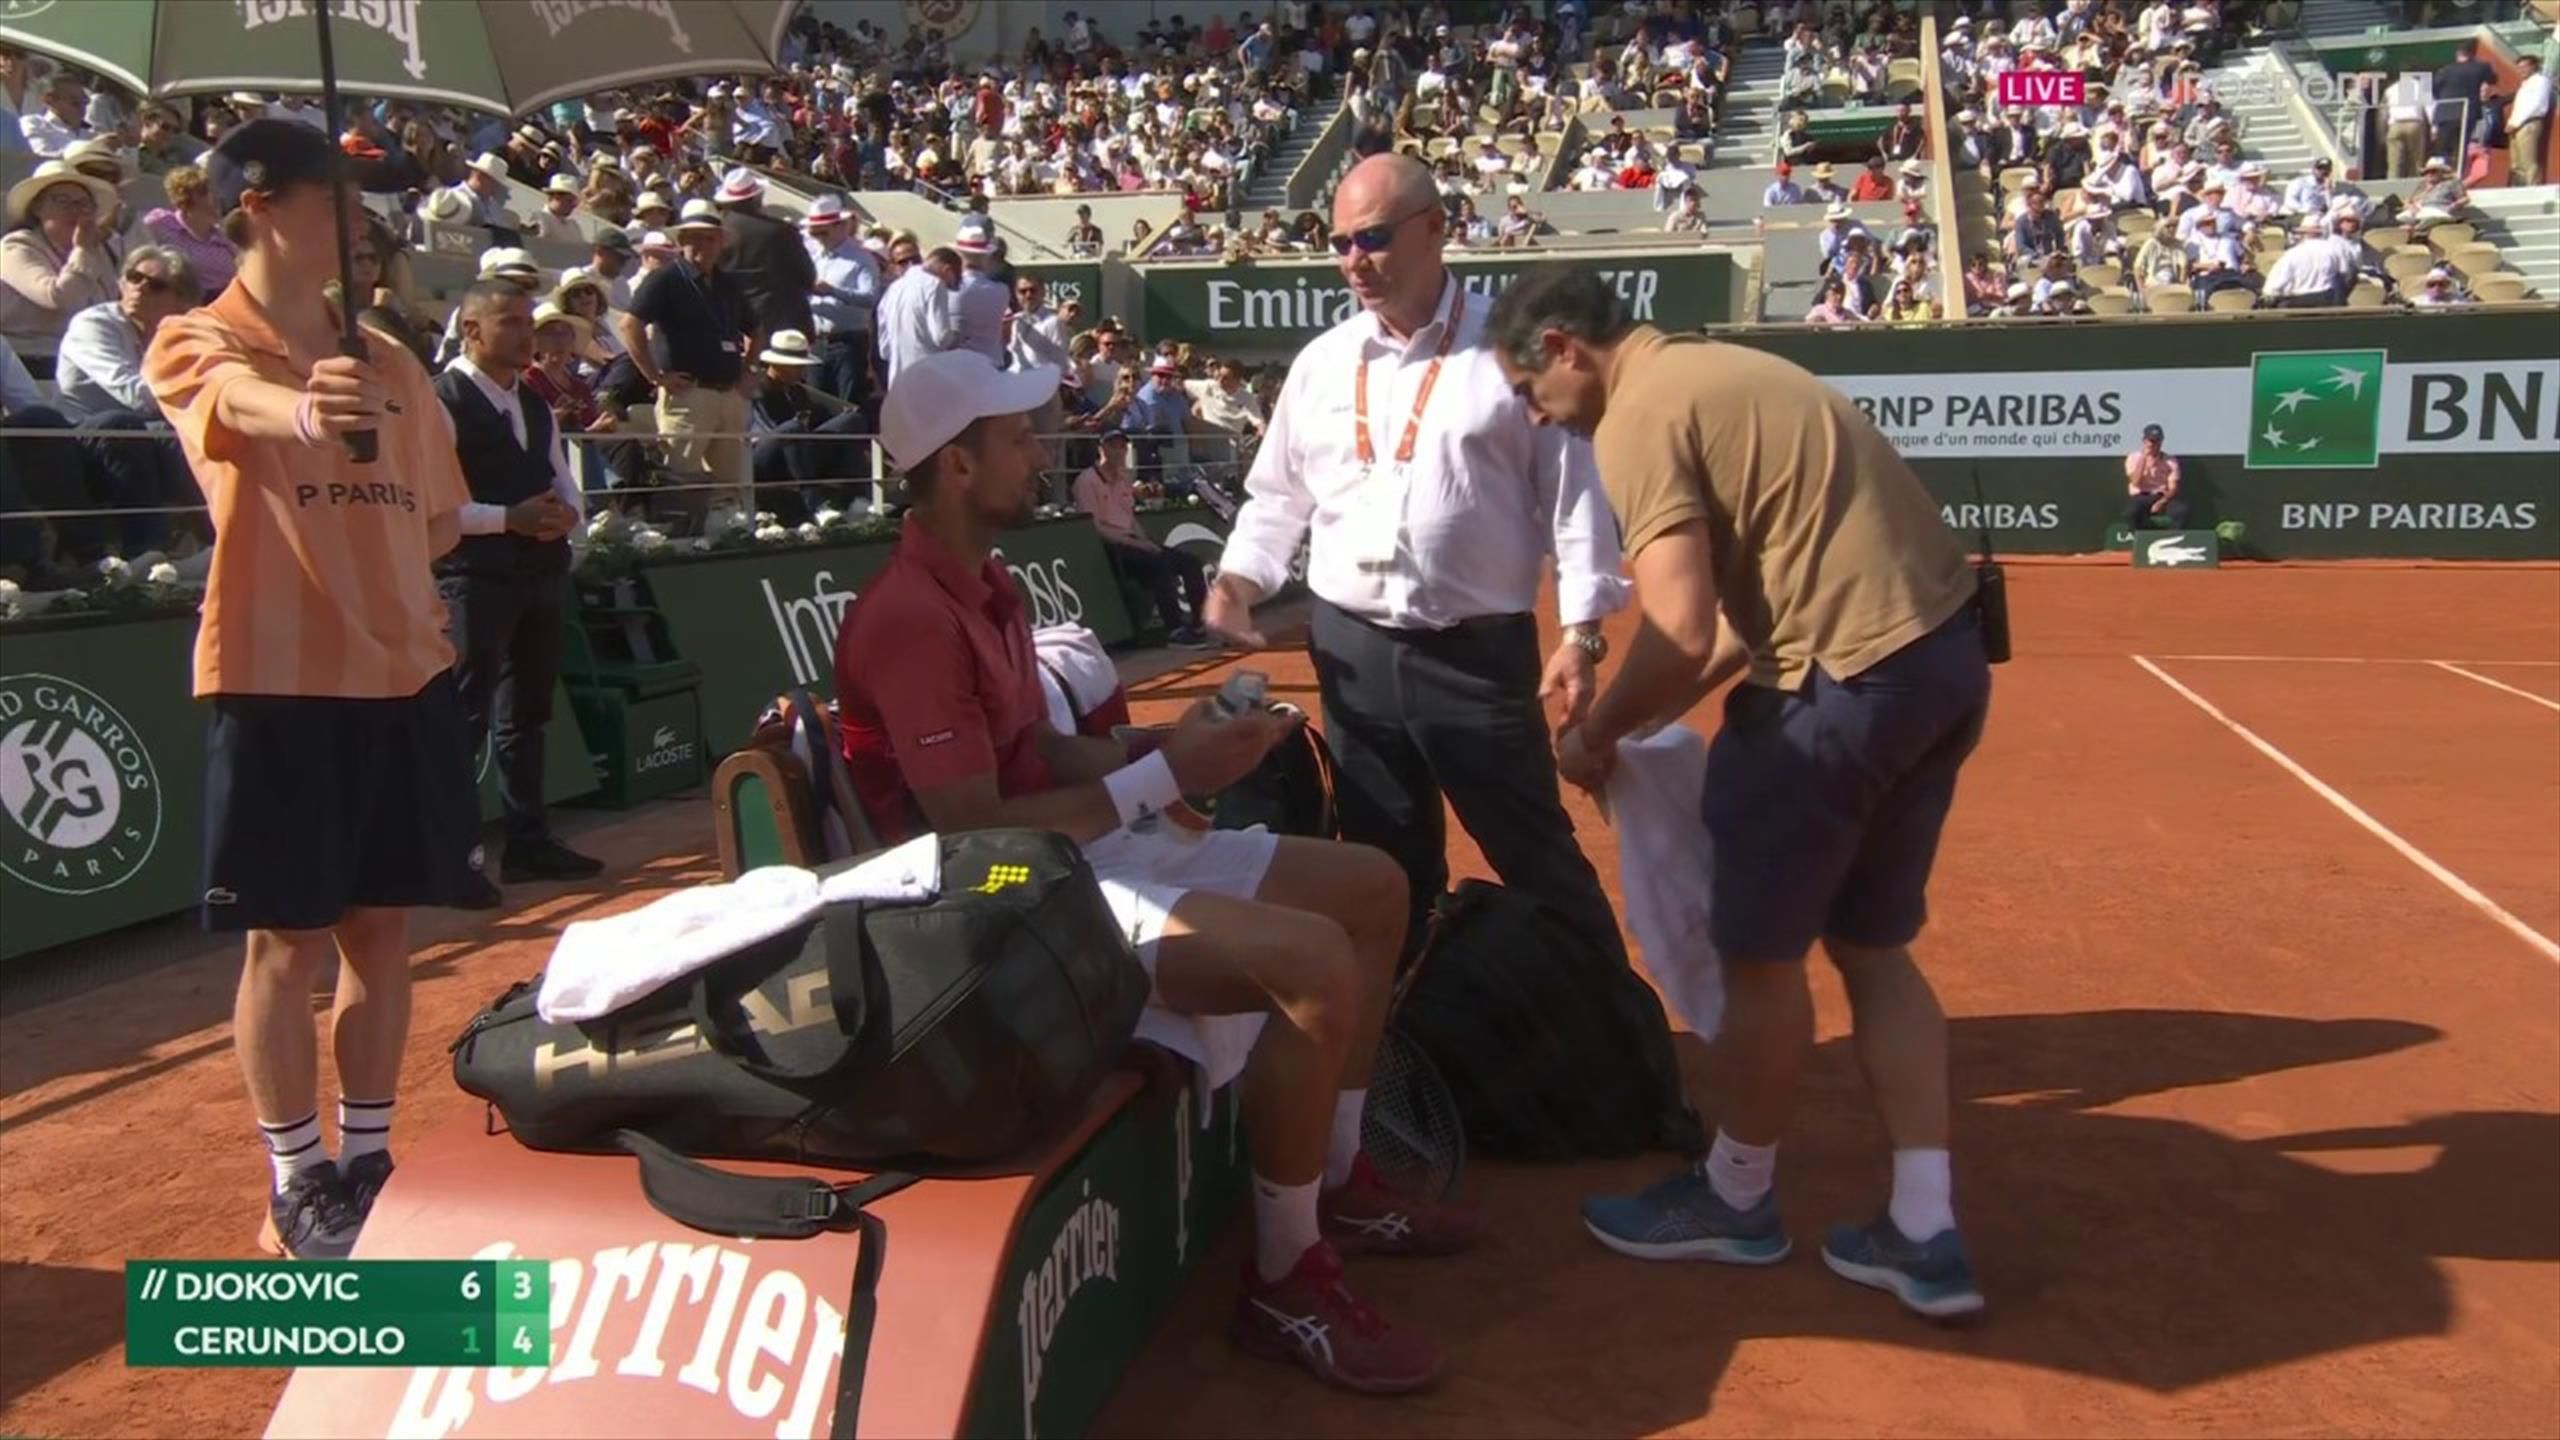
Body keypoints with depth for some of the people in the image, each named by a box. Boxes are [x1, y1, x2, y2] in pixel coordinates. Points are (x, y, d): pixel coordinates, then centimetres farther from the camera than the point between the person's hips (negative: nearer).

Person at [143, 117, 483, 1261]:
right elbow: (240, 401, -29)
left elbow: (437, 517, 22)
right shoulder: (198, 345, -3)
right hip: (279, 680, -5)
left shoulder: (387, 360, 15)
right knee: (288, 941, 2)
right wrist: (300, 407, -51)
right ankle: (297, 1189, 15)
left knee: (383, 930, 10)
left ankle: (366, 1161, 23)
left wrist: (379, 571, 2)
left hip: (404, 673, 6)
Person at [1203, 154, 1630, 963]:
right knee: (1384, 862, 16)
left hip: (1479, 650, -4)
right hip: (1353, 651, 4)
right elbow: (1278, 495, 14)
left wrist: (1581, 629, -11)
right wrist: (1239, 576, -3)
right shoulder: (1320, 364, 8)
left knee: (1537, 855, 4)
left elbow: (1571, 491, -5)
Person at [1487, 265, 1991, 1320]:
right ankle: (1925, 1233, 21)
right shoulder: (1712, 370, 18)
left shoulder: (1638, 418, -11)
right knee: (1871, 944, 17)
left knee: (1760, 947, 8)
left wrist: (1596, 734, -3)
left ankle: (1738, 1198, 28)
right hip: (1946, 651, 10)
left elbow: (1681, 630, -20)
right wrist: (1651, 714, 18)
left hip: (1850, 681, -10)